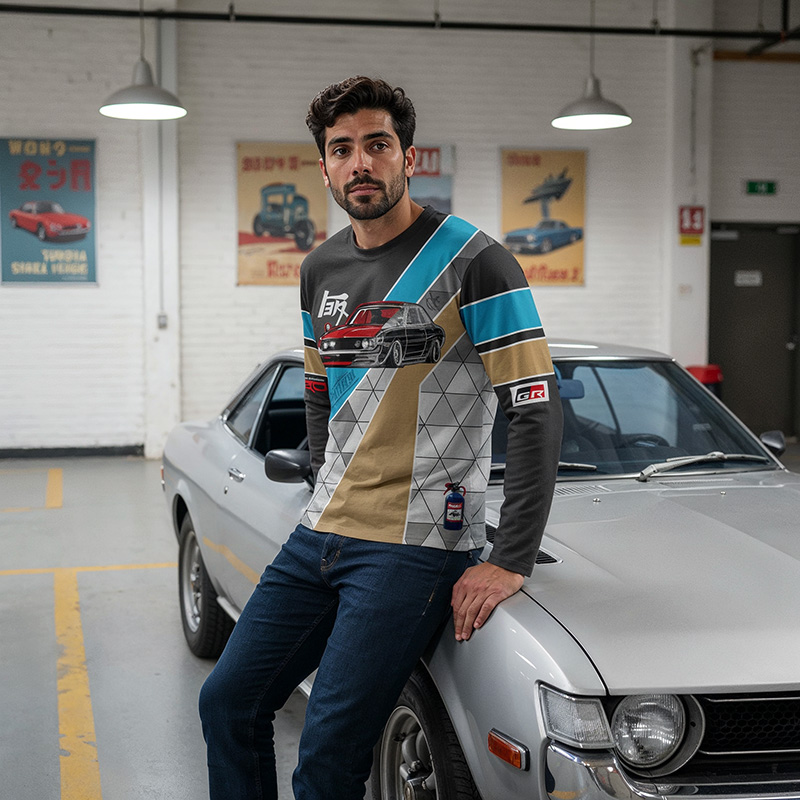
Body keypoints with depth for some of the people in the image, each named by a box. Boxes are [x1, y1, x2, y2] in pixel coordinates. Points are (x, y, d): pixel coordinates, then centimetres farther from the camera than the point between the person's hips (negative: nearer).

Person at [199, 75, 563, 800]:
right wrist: (337, 502, 17)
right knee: (228, 703, 9)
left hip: (415, 549, -7)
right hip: (318, 538, 7)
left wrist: (511, 562, -18)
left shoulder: (473, 263, -10)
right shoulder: (321, 271, 12)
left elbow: (538, 415, -14)